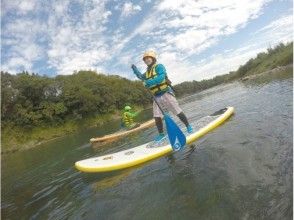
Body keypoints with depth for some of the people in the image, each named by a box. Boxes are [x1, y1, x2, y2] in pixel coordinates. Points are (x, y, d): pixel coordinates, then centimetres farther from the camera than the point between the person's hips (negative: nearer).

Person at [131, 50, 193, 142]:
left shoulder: (159, 66, -6)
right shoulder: (147, 71, 17)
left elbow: (161, 77, -22)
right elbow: (141, 77, 29)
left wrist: (149, 82, -30)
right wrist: (135, 70, 13)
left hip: (165, 93, -7)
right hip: (157, 97, 7)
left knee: (177, 111, -2)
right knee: (157, 116, 2)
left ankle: (188, 126, 14)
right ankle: (161, 134, 15)